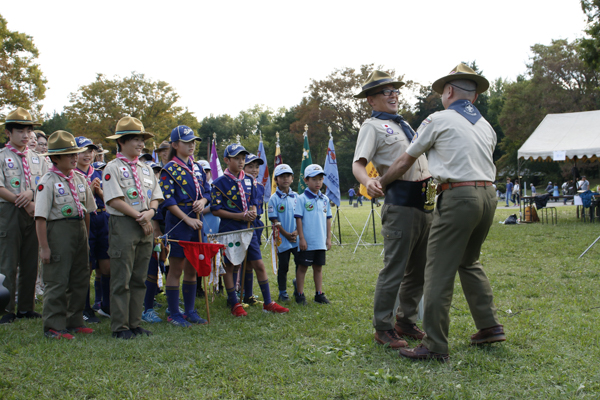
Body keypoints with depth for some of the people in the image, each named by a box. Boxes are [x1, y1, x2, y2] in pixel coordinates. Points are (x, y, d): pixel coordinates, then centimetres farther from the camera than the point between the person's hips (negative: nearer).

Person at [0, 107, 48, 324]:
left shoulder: (37, 158, 14)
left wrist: (31, 192, -11)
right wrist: (26, 204, -14)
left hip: (34, 214, 5)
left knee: (30, 263, 7)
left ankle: (26, 308, 16)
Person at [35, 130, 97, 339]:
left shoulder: (80, 179, 11)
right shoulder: (48, 181, -9)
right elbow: (40, 217, -12)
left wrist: (86, 236, 14)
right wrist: (44, 247, -15)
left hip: (80, 229, 7)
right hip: (58, 230, -7)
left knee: (81, 279, 11)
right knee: (57, 281, -4)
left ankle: (74, 321, 23)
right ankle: (53, 327, 6)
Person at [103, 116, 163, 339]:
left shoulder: (145, 169, 17)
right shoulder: (113, 168, -5)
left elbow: (156, 196, 15)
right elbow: (115, 200, -13)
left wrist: (150, 212, -6)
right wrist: (139, 217, -12)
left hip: (145, 227, 7)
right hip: (123, 224, -7)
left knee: (139, 278, 10)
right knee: (121, 279, -3)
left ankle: (134, 323, 17)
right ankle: (120, 327, 4)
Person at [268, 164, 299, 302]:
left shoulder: (296, 197, 5)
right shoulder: (274, 199, -5)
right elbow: (274, 220, -7)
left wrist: (296, 232, -10)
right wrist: (286, 234, -13)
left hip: (297, 238, 3)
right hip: (282, 239, -3)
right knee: (283, 266, 5)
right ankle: (282, 292, 18)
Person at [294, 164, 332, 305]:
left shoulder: (324, 199, 8)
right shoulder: (302, 199, -7)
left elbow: (328, 219, 13)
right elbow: (298, 219, -8)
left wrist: (328, 238, 10)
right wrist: (301, 238, -11)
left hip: (321, 242, 5)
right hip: (307, 242, -5)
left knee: (318, 267, 11)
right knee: (302, 267, 3)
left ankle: (319, 294, 19)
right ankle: (300, 295, 11)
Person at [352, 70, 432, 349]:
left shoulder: (403, 125, 23)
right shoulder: (372, 126, 0)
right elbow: (358, 164, -13)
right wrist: (367, 182, -33)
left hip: (425, 202, 8)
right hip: (400, 203, -8)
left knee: (419, 270, 13)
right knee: (394, 269, -7)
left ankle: (405, 321, 25)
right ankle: (383, 328, 4)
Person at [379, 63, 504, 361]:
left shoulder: (439, 120, 2)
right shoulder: (486, 126, 18)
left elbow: (405, 162, 8)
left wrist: (380, 184, 22)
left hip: (458, 197, -7)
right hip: (488, 195, 7)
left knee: (439, 272, -4)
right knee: (469, 262, 23)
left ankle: (435, 346, -4)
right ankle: (489, 325, 22)